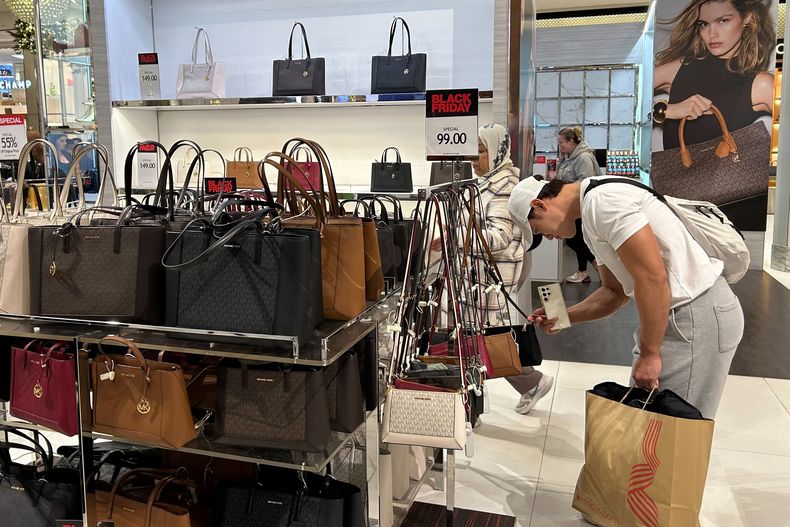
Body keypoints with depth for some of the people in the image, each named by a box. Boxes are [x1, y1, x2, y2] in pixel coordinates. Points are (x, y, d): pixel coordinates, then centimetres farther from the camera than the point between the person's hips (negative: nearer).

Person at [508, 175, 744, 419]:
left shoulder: (601, 200, -18)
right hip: (671, 313, 10)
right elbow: (615, 291, 20)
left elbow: (652, 278, -24)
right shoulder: (591, 216, 14)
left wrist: (649, 354, -18)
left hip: (700, 314, -10)